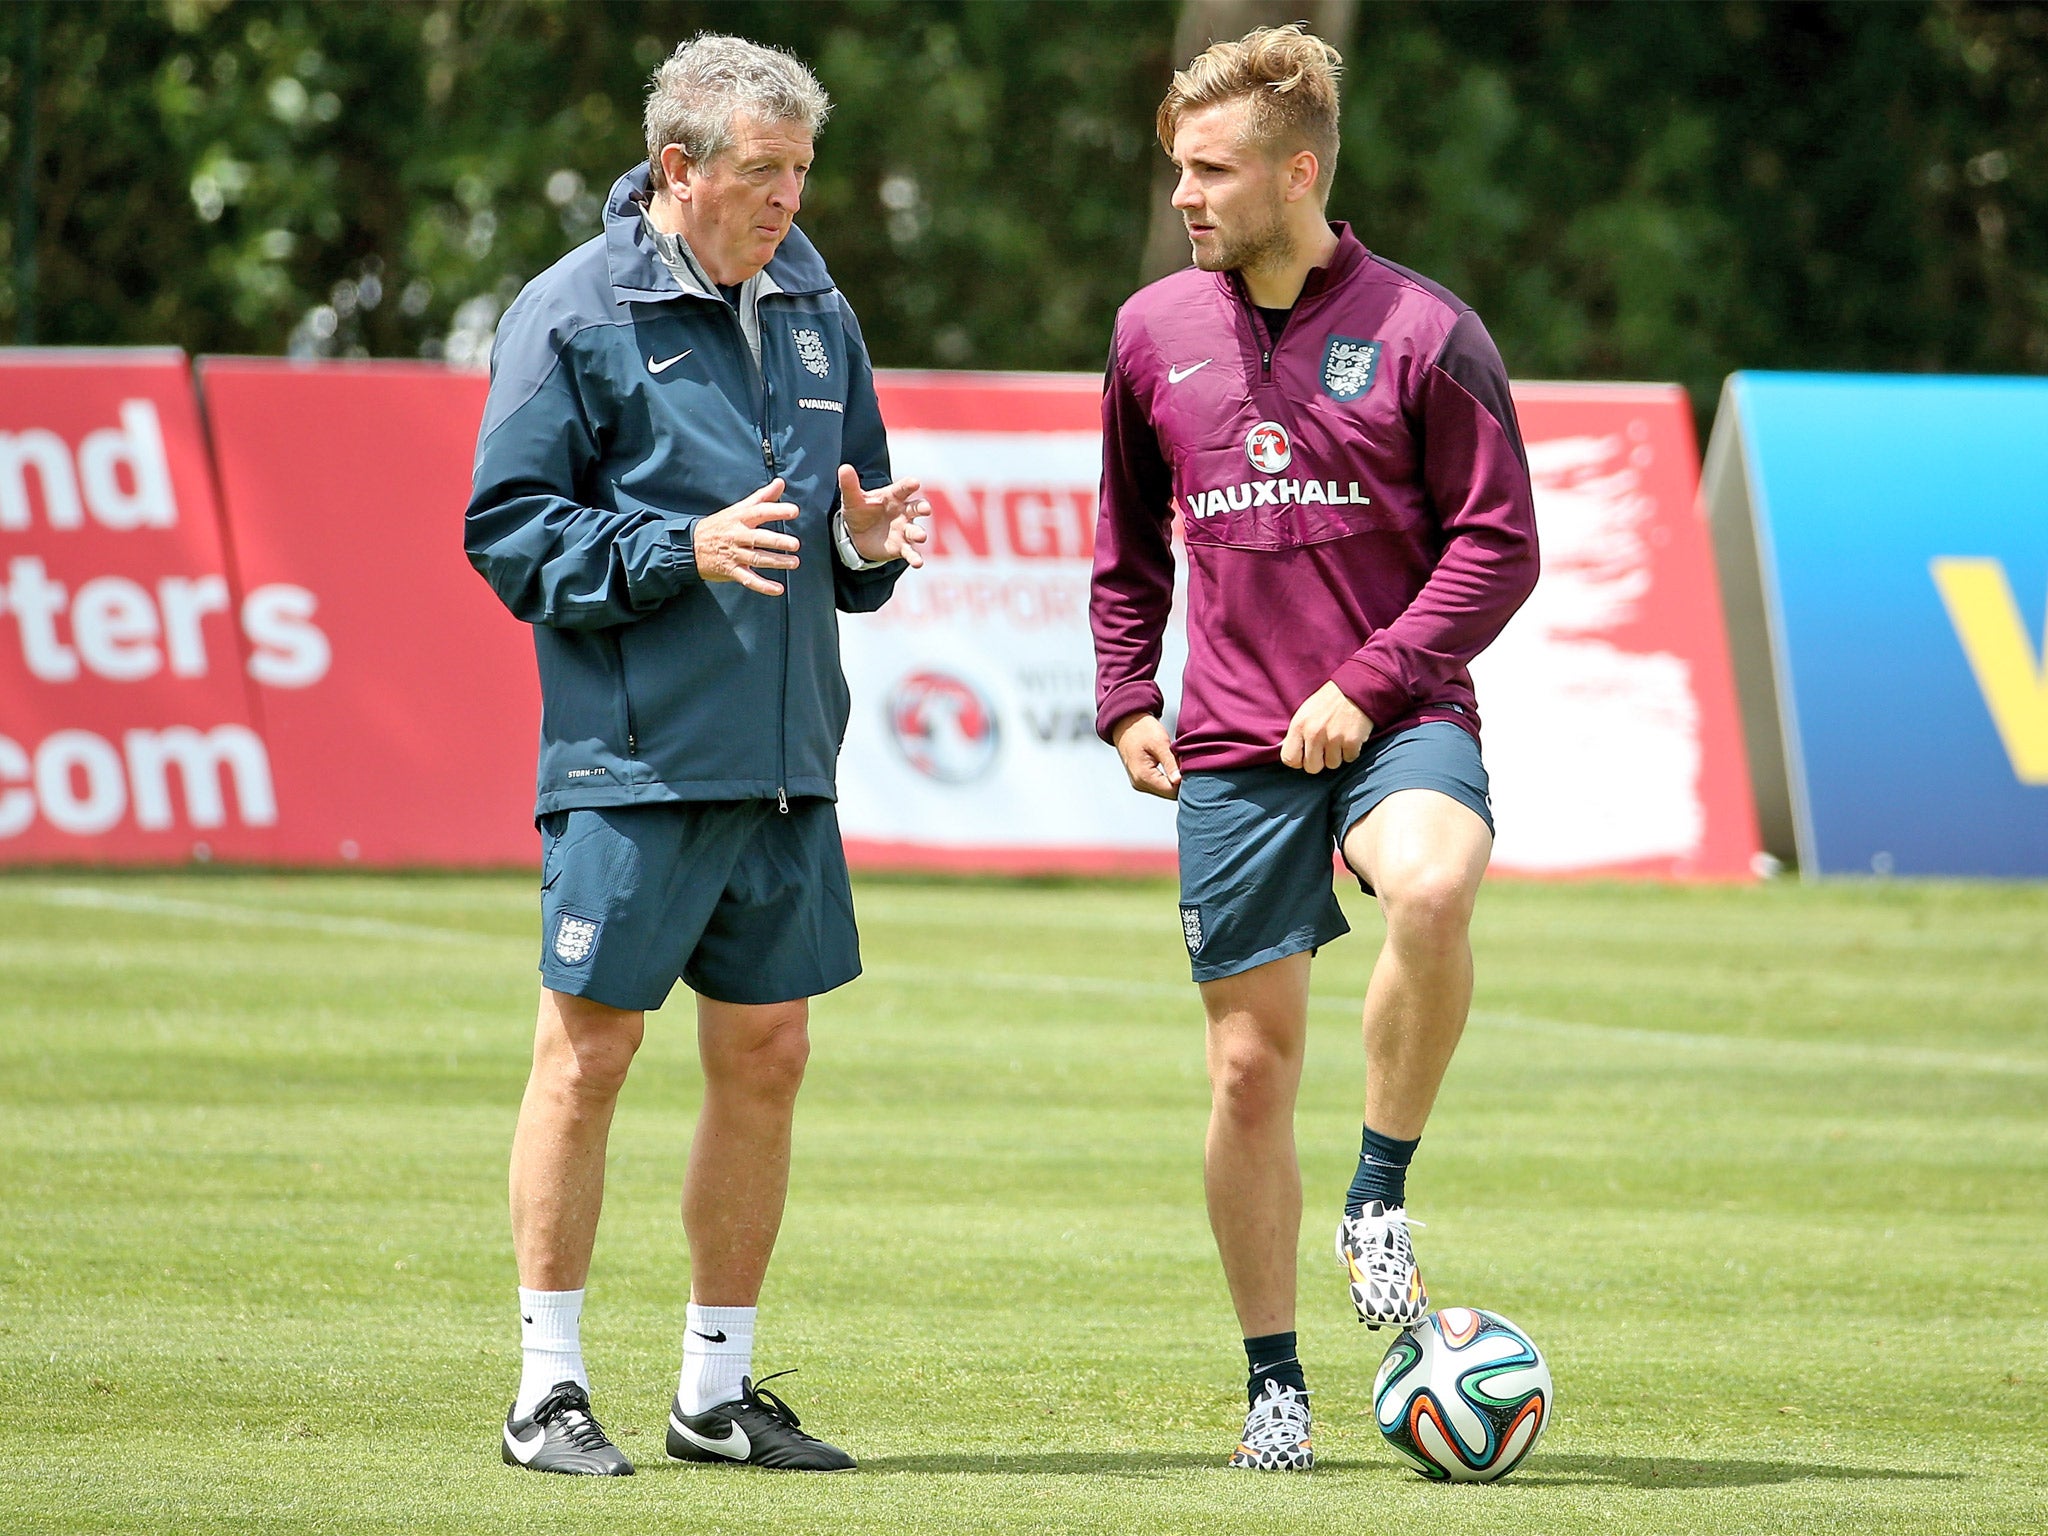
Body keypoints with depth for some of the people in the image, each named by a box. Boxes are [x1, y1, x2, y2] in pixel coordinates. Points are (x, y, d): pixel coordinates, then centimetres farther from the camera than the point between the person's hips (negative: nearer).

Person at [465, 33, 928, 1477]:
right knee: (591, 1045, -4)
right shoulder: (573, 313, -6)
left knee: (766, 1053, 8)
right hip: (634, 760, -6)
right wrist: (682, 551, -19)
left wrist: (864, 540, -1)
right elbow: (509, 531, -8)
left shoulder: (813, 310, 13)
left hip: (786, 760, 6)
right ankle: (550, 1385, 4)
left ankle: (718, 1386, 18)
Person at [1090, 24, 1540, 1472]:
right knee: (1252, 1061, 2)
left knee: (1433, 887, -36)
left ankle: (1383, 1191, -15)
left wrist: (1372, 681, -13)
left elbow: (1499, 543, -4)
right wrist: (1124, 698, 11)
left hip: (1401, 717, -3)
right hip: (1234, 749, 3)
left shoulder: (1421, 331, -4)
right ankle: (1274, 1384, 14)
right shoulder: (1153, 333, 9)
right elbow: (1131, 542, 23)